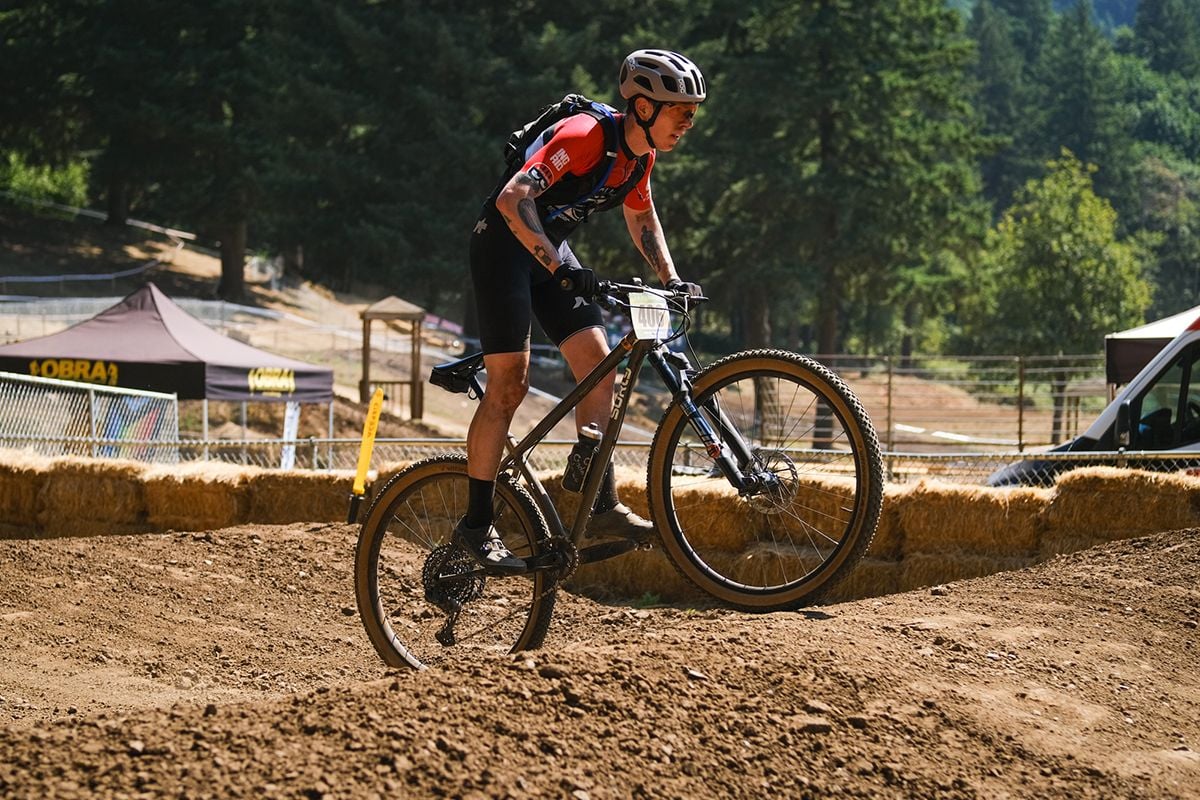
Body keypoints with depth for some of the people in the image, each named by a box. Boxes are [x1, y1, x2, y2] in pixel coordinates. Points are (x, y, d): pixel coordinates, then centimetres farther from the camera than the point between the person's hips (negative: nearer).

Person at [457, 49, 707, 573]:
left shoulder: (641, 155, 1)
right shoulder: (586, 136, -27)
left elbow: (643, 220, 20)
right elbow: (513, 199, -36)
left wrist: (670, 279, 7)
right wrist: (560, 266, -45)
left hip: (553, 250, 8)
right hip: (504, 243, -8)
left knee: (597, 363, -4)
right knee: (509, 383, -11)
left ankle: (603, 505, -3)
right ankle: (476, 525, -5)